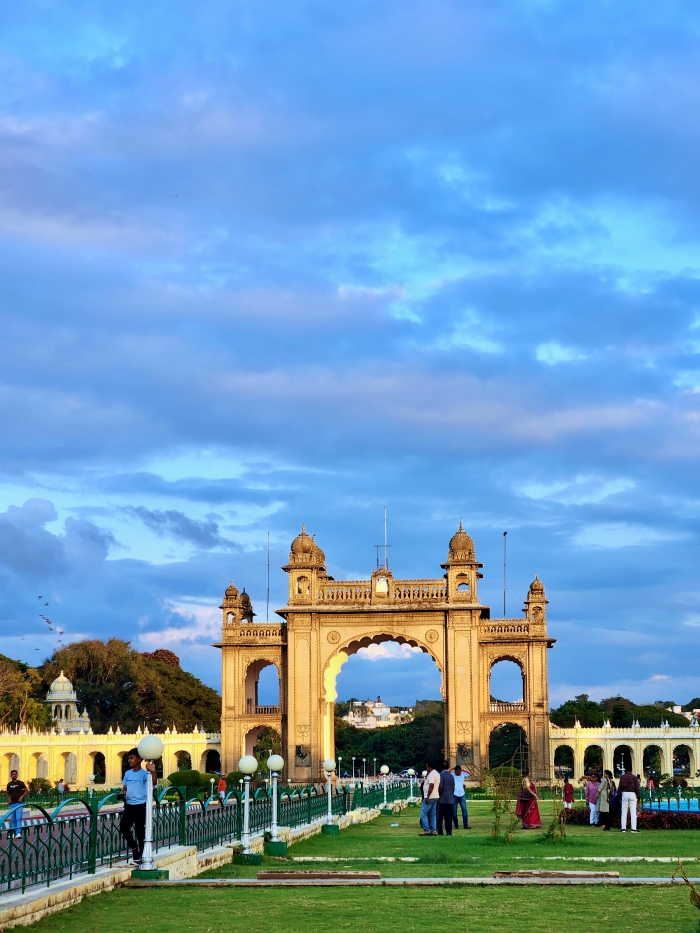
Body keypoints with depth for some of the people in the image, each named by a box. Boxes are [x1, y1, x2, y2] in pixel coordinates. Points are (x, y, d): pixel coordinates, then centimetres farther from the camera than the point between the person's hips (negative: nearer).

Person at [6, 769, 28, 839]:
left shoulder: (21, 783, -1)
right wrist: (8, 799, 3)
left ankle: (18, 833, -22)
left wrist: (21, 797, -11)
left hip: (19, 803, -4)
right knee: (13, 819, 8)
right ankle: (14, 833, 17)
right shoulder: (9, 784, 10)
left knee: (18, 818, -14)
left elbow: (27, 791, 2)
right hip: (12, 804, 5)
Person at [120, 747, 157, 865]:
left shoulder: (143, 773, -9)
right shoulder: (127, 773, 11)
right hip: (129, 805, 6)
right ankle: (133, 847, 20)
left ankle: (140, 856, 9)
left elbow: (154, 782, -28)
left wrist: (153, 771, -48)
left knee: (140, 831, -1)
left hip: (140, 806, -6)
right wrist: (123, 793, -4)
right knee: (124, 827, -4)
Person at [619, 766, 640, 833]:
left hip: (624, 794, 2)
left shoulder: (622, 777, 7)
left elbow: (619, 787, 8)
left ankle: (623, 828, 4)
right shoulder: (634, 777, 1)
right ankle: (633, 828, -10)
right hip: (632, 794, -2)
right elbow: (637, 788, -1)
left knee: (624, 812, 7)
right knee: (633, 812, -3)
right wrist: (638, 796, 4)